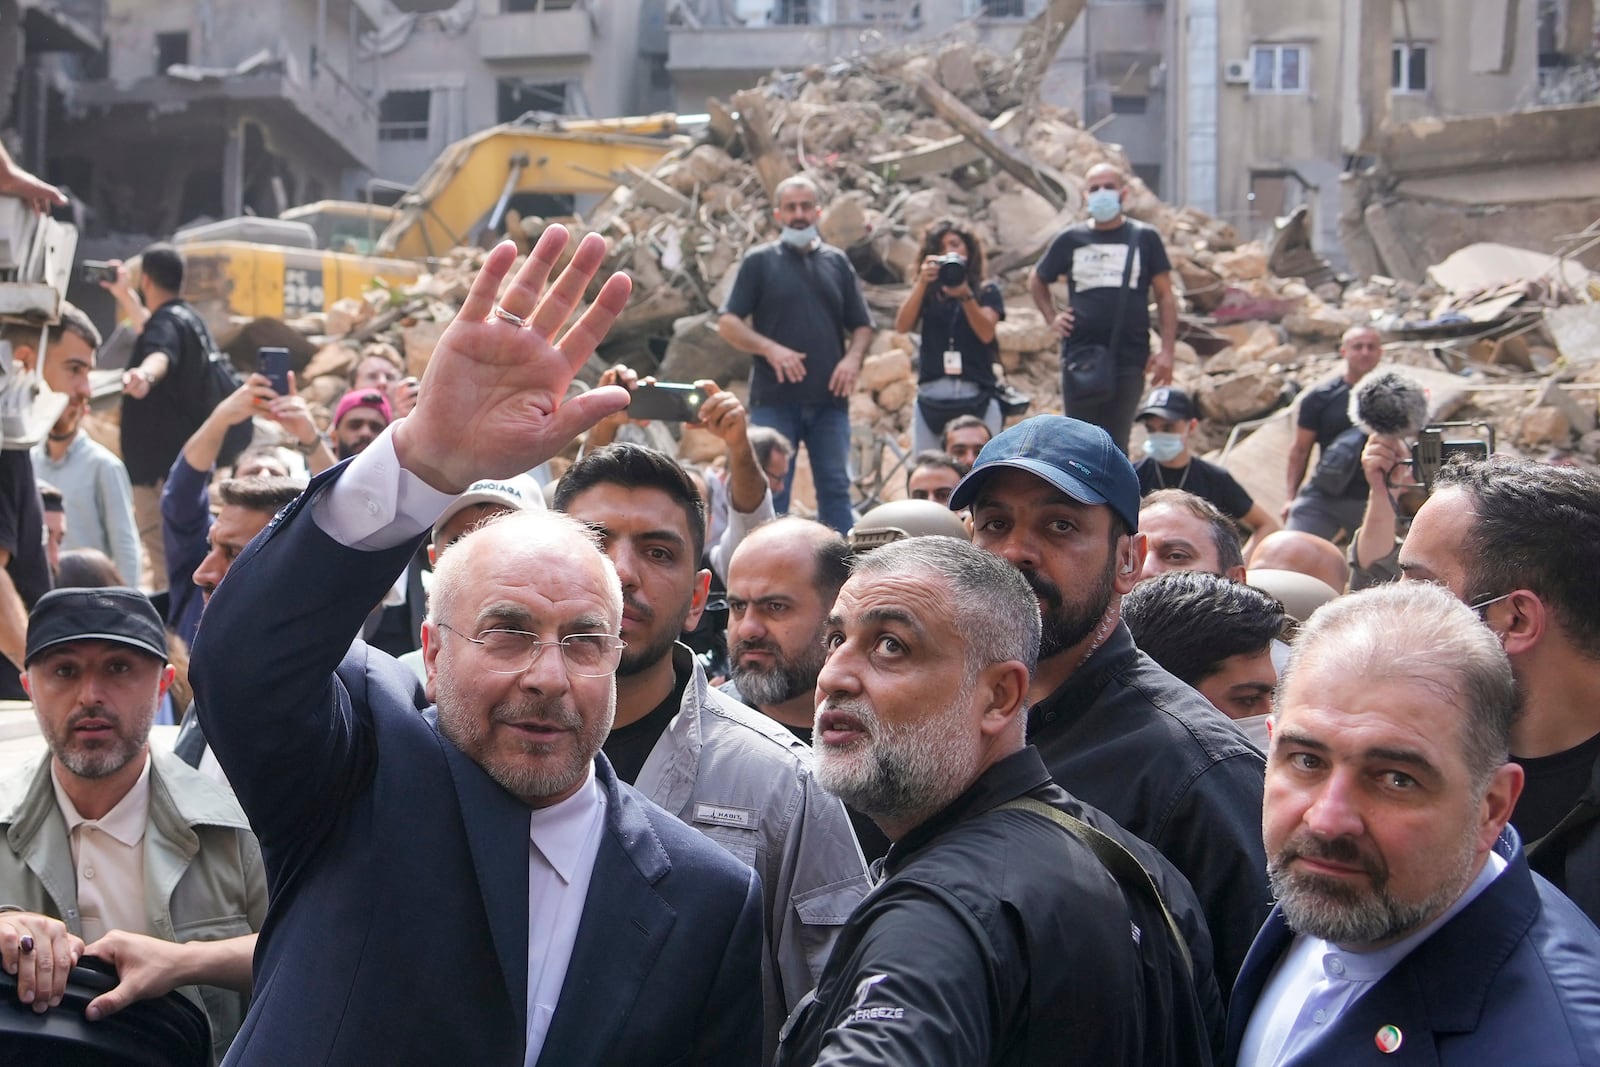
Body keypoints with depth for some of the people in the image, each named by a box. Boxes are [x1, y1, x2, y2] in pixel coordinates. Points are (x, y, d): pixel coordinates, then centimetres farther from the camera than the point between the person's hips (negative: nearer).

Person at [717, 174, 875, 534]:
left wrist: (853, 357, -5)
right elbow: (728, 324, 0)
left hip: (829, 398, 3)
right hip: (774, 399, -3)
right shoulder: (760, 261, 5)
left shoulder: (837, 262, 14)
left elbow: (862, 325, 16)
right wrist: (770, 349, -16)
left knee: (835, 487, 1)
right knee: (771, 490, -2)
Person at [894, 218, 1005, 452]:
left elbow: (986, 333, -5)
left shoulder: (986, 290, 10)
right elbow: (902, 326, -2)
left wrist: (966, 295, -19)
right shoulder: (927, 292, 13)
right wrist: (922, 282, -11)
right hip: (931, 397, 1)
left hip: (976, 397, -1)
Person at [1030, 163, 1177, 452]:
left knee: (1116, 444, 2)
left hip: (1129, 360, -1)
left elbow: (1165, 295, 4)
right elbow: (1037, 281, 22)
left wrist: (1167, 349, -4)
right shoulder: (1070, 239, 7)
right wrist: (1051, 317, 6)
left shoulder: (1144, 238, 3)